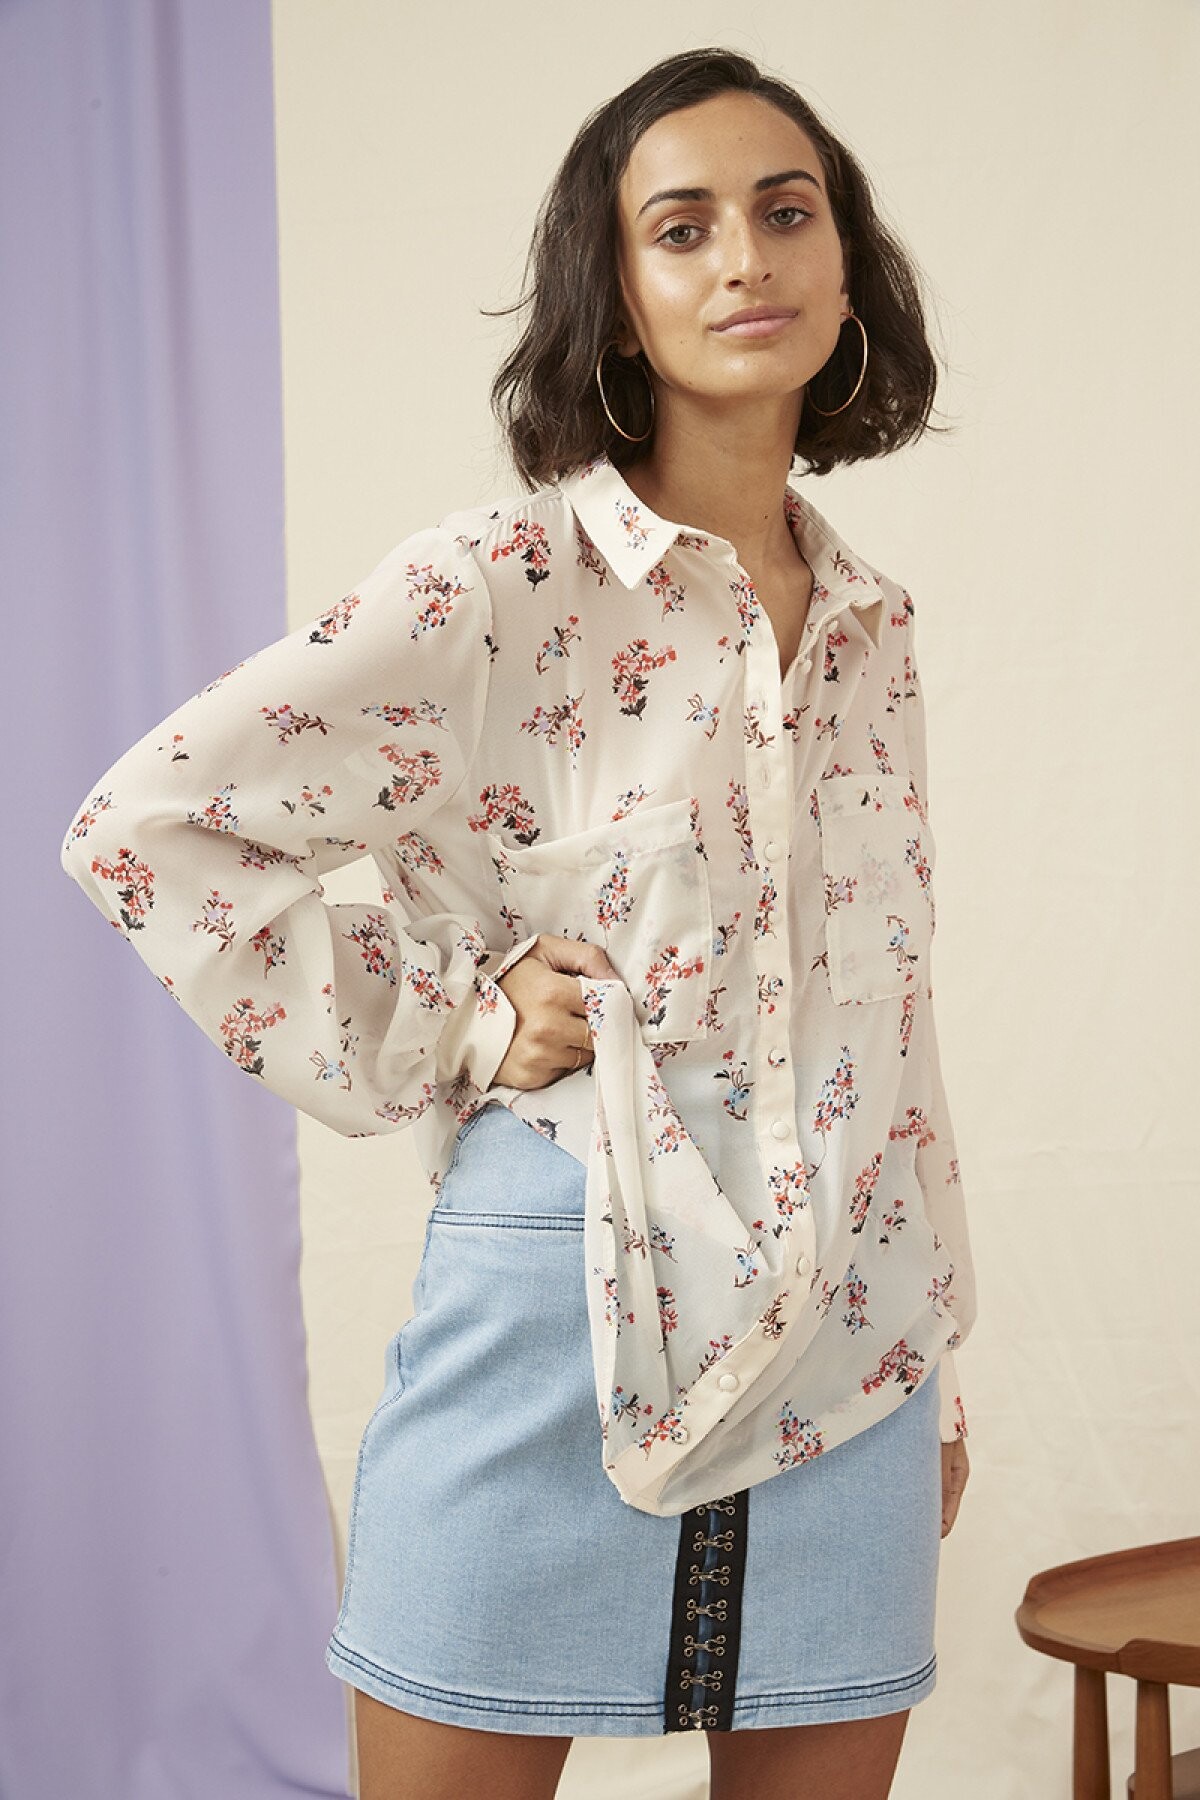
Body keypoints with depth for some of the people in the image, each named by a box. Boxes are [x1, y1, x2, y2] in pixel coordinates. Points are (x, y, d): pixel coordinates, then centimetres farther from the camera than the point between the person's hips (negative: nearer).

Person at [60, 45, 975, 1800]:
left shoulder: (869, 619, 10)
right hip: (562, 1307, -5)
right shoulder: (505, 584, -8)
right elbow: (148, 822, -10)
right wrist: (444, 1027, -10)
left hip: (843, 1350, 5)